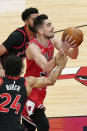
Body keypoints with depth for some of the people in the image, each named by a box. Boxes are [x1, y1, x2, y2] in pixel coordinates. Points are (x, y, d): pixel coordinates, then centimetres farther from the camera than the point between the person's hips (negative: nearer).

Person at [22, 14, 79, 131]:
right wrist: (62, 51, -46)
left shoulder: (53, 41, -3)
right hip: (30, 91, -8)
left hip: (41, 89, 8)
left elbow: (73, 56, 0)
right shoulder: (33, 47, -26)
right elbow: (46, 68, -39)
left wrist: (75, 45, -22)